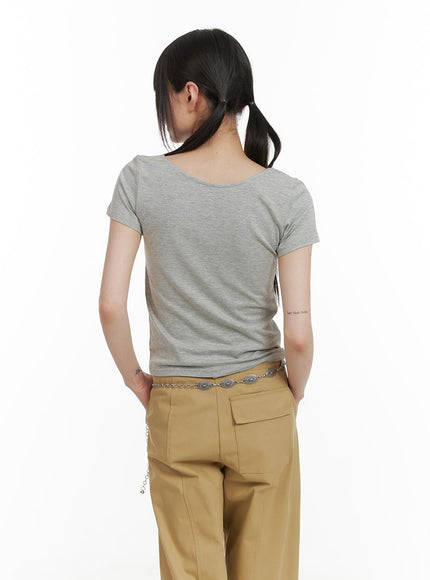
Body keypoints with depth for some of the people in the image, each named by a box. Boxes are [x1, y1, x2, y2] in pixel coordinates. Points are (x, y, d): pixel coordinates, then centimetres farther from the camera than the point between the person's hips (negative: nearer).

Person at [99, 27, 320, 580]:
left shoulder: (142, 179, -11)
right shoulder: (287, 196, -12)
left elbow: (110, 304, -12)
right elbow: (299, 334, -14)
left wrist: (137, 382, 5)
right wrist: (292, 399, 6)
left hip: (177, 410, 0)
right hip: (261, 409, 1)